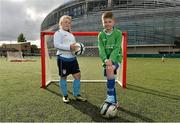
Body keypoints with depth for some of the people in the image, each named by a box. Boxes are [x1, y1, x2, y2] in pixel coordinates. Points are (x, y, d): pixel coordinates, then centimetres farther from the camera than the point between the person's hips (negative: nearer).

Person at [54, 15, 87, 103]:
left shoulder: (71, 34, 21)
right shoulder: (58, 33, -4)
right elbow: (56, 45, -17)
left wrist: (76, 47, 5)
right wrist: (69, 47, -26)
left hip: (72, 57, 7)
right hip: (63, 58, -7)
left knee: (77, 75, 3)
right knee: (63, 77, 5)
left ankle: (76, 95, 18)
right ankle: (65, 96, 21)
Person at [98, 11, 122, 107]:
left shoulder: (118, 33, -5)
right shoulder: (101, 34, 4)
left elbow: (116, 48, -14)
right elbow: (101, 49, -8)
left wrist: (111, 60, -28)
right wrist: (105, 59, -25)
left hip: (116, 58, -4)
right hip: (106, 59, 4)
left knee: (110, 69, -34)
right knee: (110, 79, 6)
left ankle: (110, 97, -24)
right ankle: (114, 101, 25)